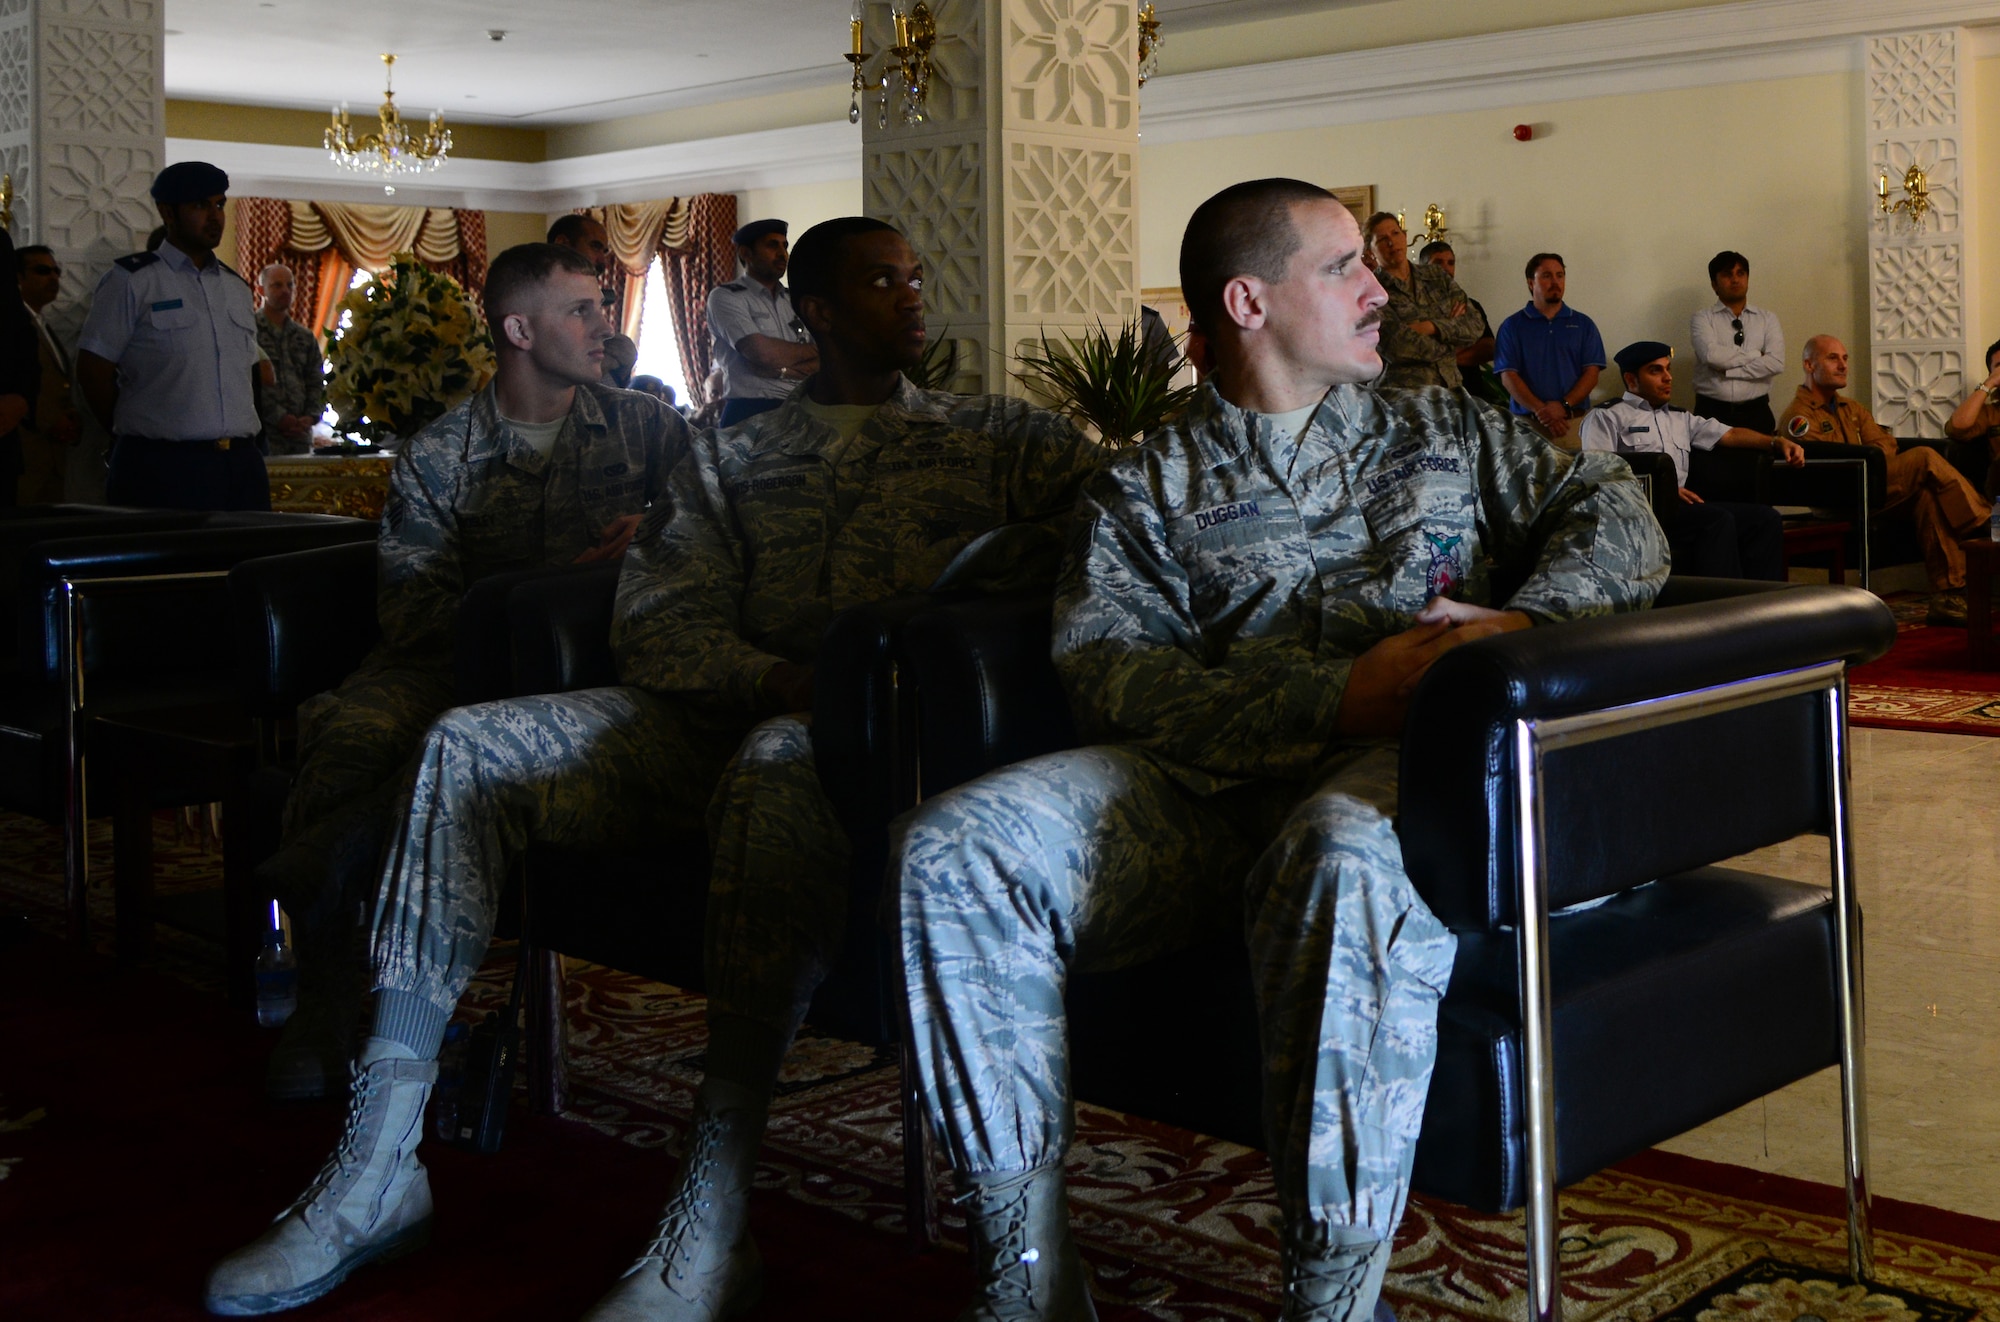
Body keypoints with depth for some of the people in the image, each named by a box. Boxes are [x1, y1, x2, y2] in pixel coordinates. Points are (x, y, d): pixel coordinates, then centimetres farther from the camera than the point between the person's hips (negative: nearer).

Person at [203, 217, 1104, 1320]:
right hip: (721, 711, 4)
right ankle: (376, 1168, -18)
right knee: (465, 747, -17)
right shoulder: (730, 458, 22)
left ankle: (708, 1223, -44)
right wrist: (781, 676, -13)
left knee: (775, 765, -40)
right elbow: (654, 624, 7)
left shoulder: (993, 435, 19)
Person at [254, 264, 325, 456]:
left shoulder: (305, 338, 20)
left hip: (300, 434, 5)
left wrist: (310, 416, -3)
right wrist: (278, 418, -14)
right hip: (264, 434, -5)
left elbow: (317, 383, 16)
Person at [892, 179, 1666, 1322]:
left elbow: (1617, 512, 16)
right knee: (951, 853, -24)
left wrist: (1529, 619, -8)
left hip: (1412, 759, -1)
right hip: (1208, 775, 1)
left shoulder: (1447, 431, 28)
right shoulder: (1145, 490, 19)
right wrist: (1336, 694, -15)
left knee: (1347, 860, -39)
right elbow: (1110, 672, 0)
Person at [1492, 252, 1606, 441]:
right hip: (1527, 423, -1)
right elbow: (1508, 376, -1)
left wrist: (1564, 406, -12)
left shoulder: (1583, 324, 14)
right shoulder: (1512, 326, 9)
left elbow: (1591, 373, 6)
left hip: (1576, 421, 1)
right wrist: (1540, 410, -15)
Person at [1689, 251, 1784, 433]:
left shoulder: (1768, 319, 9)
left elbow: (1776, 363, -5)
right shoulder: (1703, 319, 4)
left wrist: (1728, 371, -8)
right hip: (1711, 411, -2)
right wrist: (1755, 355, -6)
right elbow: (1711, 355, -15)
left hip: (1755, 411, 2)